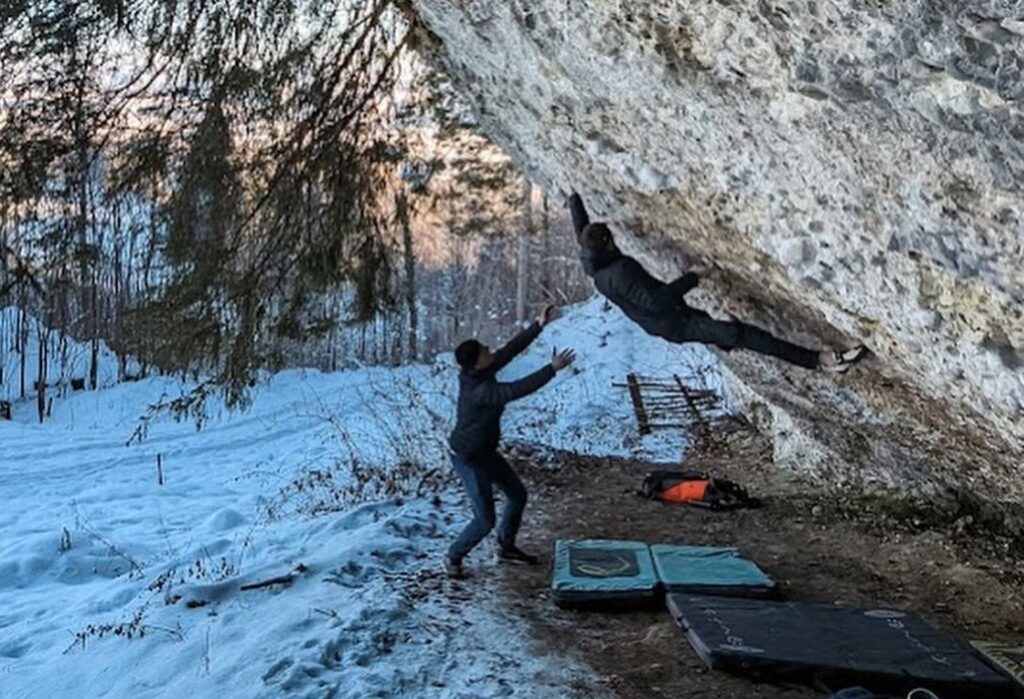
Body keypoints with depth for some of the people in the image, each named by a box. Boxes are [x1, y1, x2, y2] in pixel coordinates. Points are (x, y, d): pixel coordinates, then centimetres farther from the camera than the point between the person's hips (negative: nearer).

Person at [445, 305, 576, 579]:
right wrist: (553, 369, -35)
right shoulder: (479, 390, -33)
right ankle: (453, 556, 18)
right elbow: (519, 389, -39)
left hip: (485, 452, 10)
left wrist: (539, 325, -7)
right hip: (468, 458, -10)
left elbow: (511, 349, -3)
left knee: (517, 494, 17)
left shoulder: (479, 373, -8)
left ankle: (506, 548, 34)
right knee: (485, 519, -6)